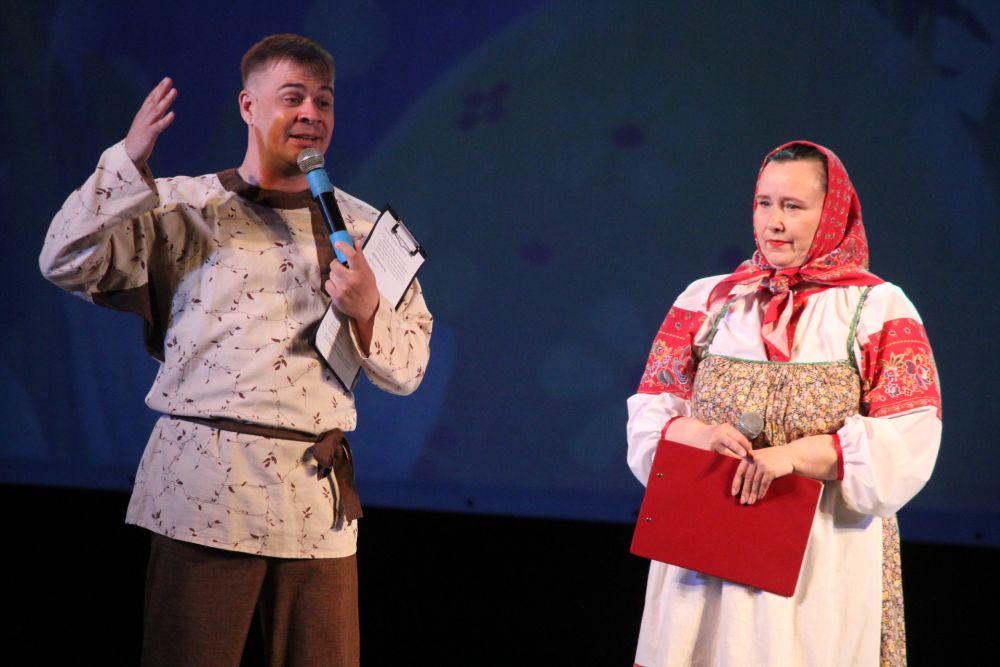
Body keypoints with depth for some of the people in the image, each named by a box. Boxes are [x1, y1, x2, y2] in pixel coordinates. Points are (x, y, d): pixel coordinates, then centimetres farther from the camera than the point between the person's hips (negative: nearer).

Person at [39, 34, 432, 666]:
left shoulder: (365, 227, 14)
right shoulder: (182, 205, 8)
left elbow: (408, 368, 13)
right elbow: (68, 261, -3)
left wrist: (368, 311, -8)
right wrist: (130, 160, -11)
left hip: (318, 497, 2)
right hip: (204, 489, -2)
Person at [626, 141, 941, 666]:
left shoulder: (879, 310, 1)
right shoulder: (706, 301, 11)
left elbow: (909, 444, -8)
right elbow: (649, 414, 8)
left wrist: (795, 454, -19)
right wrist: (700, 435, -15)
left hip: (826, 559, -2)